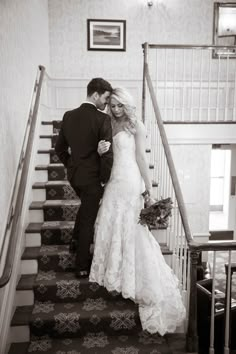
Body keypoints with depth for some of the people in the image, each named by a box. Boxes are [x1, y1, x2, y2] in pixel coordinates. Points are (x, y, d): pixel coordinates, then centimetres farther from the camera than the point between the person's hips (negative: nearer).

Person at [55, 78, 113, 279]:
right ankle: (82, 267, 20)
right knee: (88, 218, 8)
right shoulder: (103, 119, -17)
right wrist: (105, 179, -7)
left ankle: (76, 241, 38)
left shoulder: (69, 116, 2)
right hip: (93, 177, -6)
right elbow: (107, 154, -19)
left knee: (86, 204, 33)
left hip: (74, 175, 6)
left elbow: (60, 147, 8)